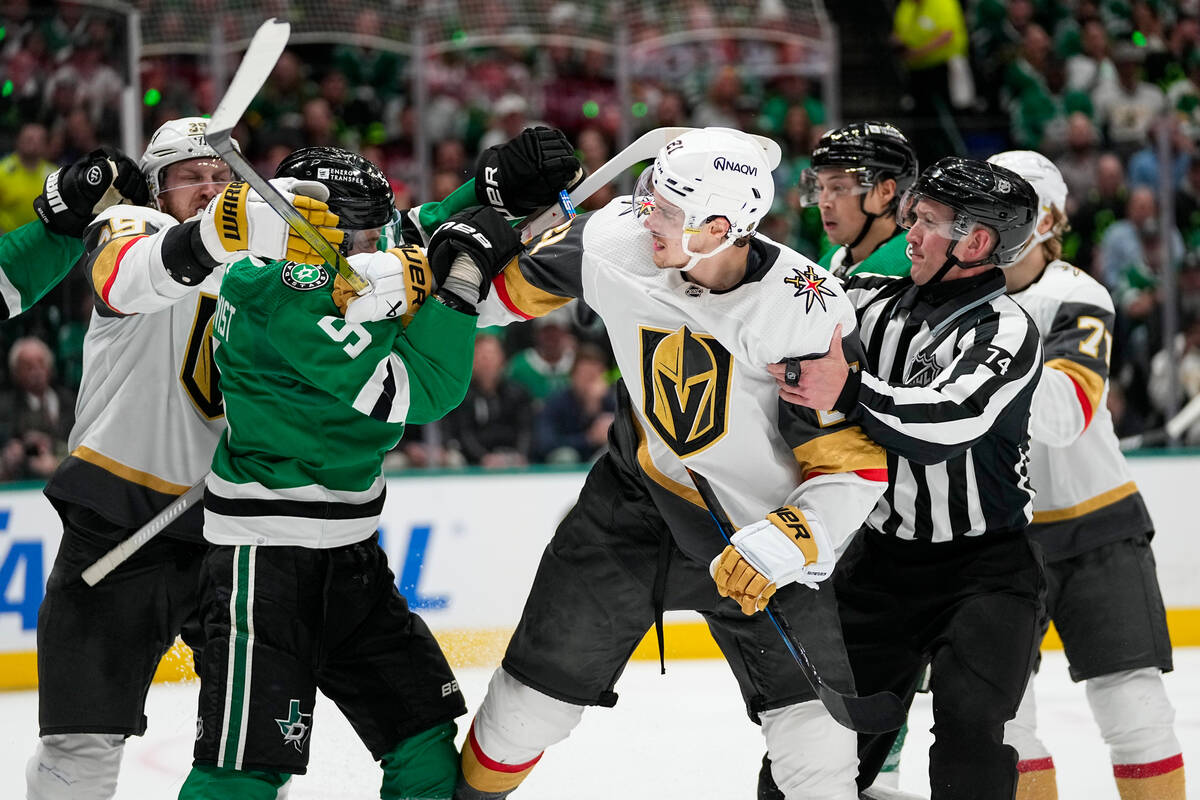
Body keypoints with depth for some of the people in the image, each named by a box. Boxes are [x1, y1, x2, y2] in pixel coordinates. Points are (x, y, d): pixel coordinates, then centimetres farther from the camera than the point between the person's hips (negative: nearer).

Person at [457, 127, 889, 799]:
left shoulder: (811, 313, -26)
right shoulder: (617, 241, -16)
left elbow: (855, 461, -22)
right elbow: (517, 283, 3)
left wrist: (789, 542, -33)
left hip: (759, 522, -3)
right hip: (635, 499, 3)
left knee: (815, 742, -12)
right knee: (539, 685, 5)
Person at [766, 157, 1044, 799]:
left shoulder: (1007, 331, -17)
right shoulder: (878, 302, 4)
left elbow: (948, 420, -33)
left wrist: (850, 393, -46)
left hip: (985, 566, -6)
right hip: (883, 554, 6)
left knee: (969, 722, -23)